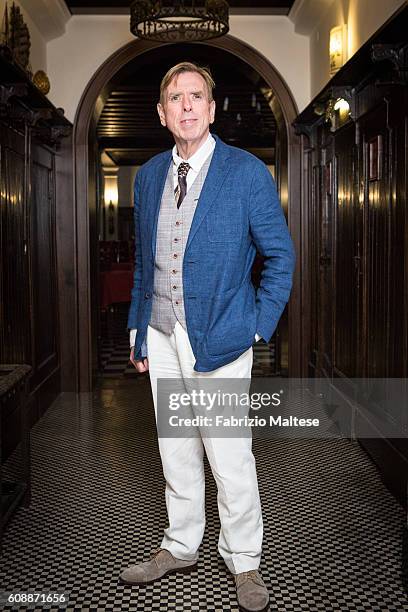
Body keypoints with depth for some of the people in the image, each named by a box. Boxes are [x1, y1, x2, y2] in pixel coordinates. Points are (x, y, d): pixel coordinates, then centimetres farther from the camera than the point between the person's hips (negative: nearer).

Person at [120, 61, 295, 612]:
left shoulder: (247, 172, -7)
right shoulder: (148, 176, 9)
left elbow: (280, 256, -3)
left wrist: (257, 327, -7)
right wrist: (137, 329, 13)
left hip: (218, 337, -5)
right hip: (161, 335, 5)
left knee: (230, 458, 1)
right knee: (175, 452, 15)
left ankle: (244, 563, 22)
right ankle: (180, 549, 34)